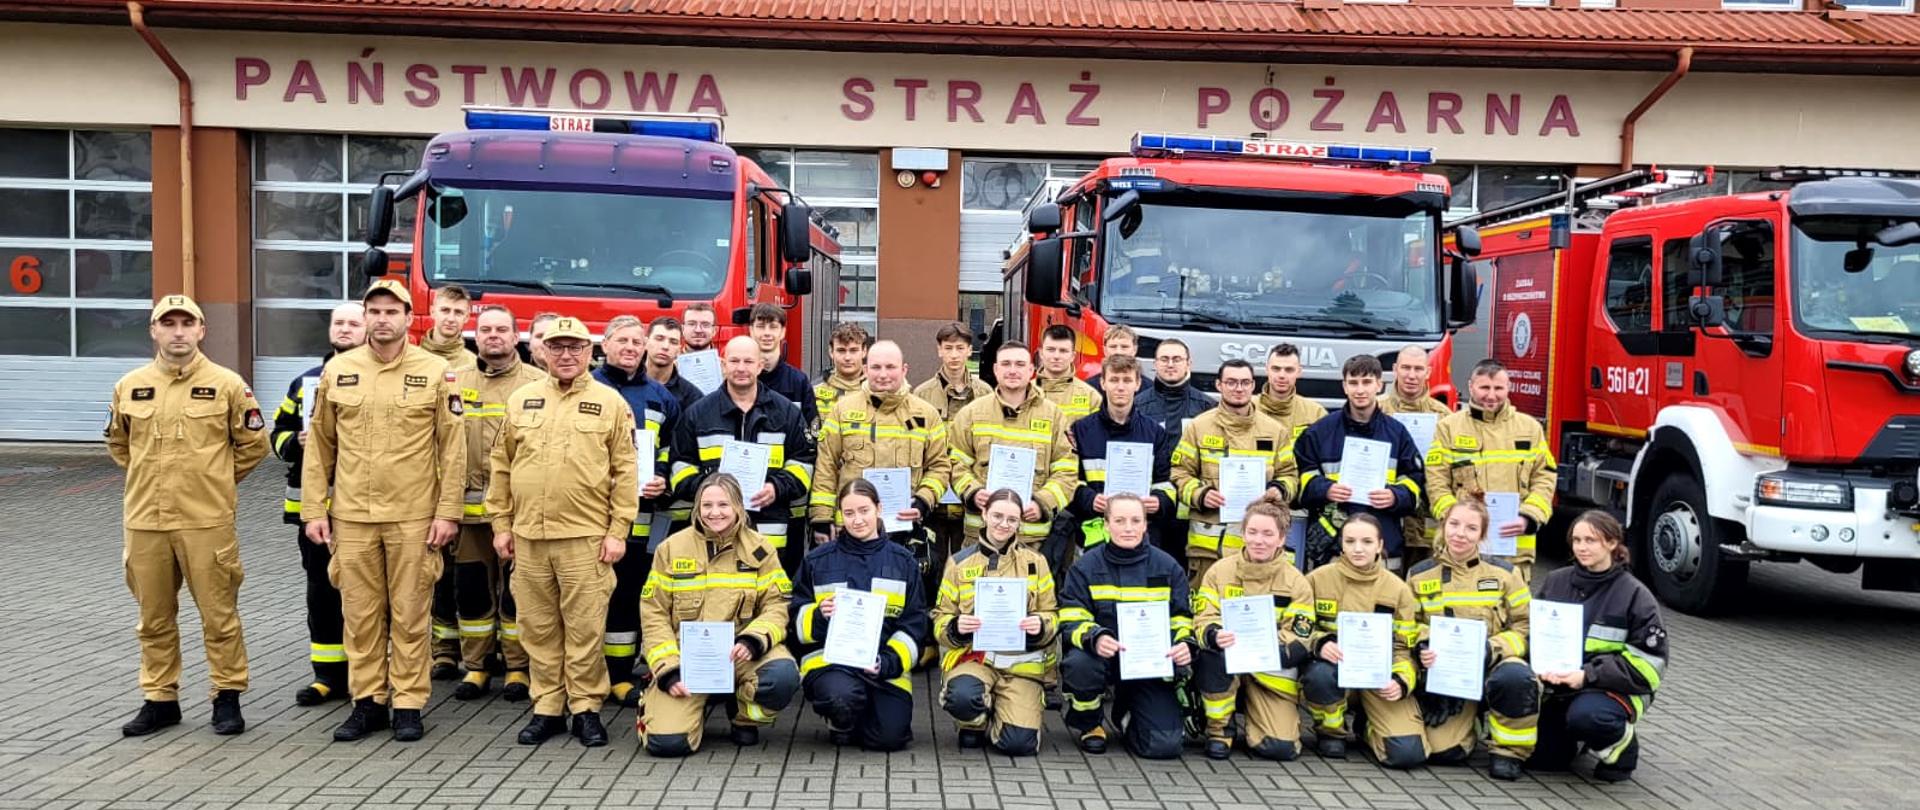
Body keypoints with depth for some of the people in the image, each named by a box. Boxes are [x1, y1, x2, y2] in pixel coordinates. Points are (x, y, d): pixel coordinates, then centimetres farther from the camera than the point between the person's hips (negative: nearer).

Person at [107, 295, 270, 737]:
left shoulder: (227, 384, -3)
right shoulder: (129, 386, 6)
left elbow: (253, 443, 5)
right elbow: (118, 443, 23)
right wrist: (152, 476, 15)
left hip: (207, 519, -3)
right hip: (144, 519, 3)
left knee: (219, 614, 3)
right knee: (154, 618, 12)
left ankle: (228, 696, 15)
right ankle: (160, 699, 24)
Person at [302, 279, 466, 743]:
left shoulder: (435, 372, -1)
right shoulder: (337, 371, 7)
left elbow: (453, 447, -2)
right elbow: (319, 444, 10)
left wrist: (448, 512, -7)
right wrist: (314, 509, 5)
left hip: (413, 517, -2)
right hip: (351, 516, 3)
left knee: (409, 614, 4)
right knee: (360, 613, 9)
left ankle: (408, 705, 14)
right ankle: (367, 701, 21)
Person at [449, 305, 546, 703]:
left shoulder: (538, 383, 1)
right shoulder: (455, 382, 10)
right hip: (469, 506, 3)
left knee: (516, 588, 4)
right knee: (471, 587, 10)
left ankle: (518, 667, 16)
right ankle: (476, 665, 22)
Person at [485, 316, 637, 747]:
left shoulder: (610, 403, 2)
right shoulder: (521, 400, 11)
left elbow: (625, 473, 0)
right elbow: (501, 467, 13)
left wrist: (618, 531, -6)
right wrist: (501, 525, 9)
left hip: (586, 536, -3)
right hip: (528, 535, 3)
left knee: (584, 627, 0)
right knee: (538, 626, 9)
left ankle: (586, 708, 12)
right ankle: (547, 708, 19)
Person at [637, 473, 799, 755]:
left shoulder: (759, 549, 3)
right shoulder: (672, 548, 2)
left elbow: (776, 605, 0)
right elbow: (653, 613, 2)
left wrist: (753, 641, -21)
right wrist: (668, 669, -10)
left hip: (740, 652, 0)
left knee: (783, 676, -33)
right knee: (667, 741, -20)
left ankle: (746, 719, 3)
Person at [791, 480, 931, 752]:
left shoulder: (903, 562, 11)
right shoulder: (817, 561, 10)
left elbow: (915, 624, 7)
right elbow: (798, 620, 10)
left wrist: (888, 662, -9)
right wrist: (820, 617, -13)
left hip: (887, 664, 1)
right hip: (829, 657, -1)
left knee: (890, 737, -18)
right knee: (843, 696, -34)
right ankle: (839, 726, 4)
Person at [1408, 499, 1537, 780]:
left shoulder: (1502, 573, 4)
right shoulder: (1419, 576, 6)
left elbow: (1525, 626, 0)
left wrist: (1493, 648, -17)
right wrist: (1422, 648, -12)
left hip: (1494, 664, -1)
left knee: (1515, 677, -38)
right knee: (1443, 751, -17)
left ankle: (1510, 751, -10)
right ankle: (1469, 720, 20)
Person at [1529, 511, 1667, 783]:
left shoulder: (1634, 595, -5)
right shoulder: (1555, 582, 6)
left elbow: (1648, 661, -8)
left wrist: (1588, 676, -20)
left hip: (1614, 688, -4)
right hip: (1560, 685, 4)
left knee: (1585, 715, -37)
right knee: (1540, 759, -5)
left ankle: (1620, 742, -1)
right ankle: (1578, 737, 29)